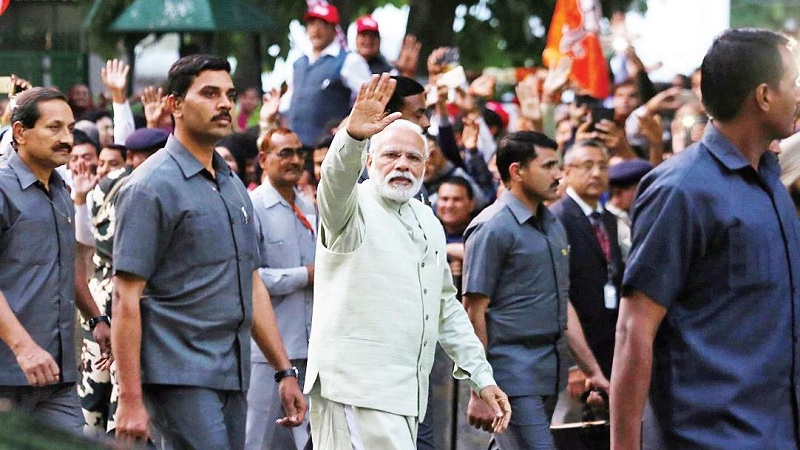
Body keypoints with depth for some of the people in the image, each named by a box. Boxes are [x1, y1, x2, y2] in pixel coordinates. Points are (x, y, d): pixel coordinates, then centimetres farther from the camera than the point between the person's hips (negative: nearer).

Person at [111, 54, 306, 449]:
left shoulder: (234, 186, 17)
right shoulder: (151, 186, -8)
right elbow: (126, 298, -12)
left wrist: (285, 371, 16)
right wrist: (130, 399, -17)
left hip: (232, 378, 8)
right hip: (180, 377, -8)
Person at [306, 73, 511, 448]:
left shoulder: (428, 222, 20)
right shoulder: (352, 209, -2)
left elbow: (446, 307, 26)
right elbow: (336, 179, -27)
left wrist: (481, 376, 21)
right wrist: (353, 137, -48)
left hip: (407, 395, 8)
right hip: (358, 388, -8)